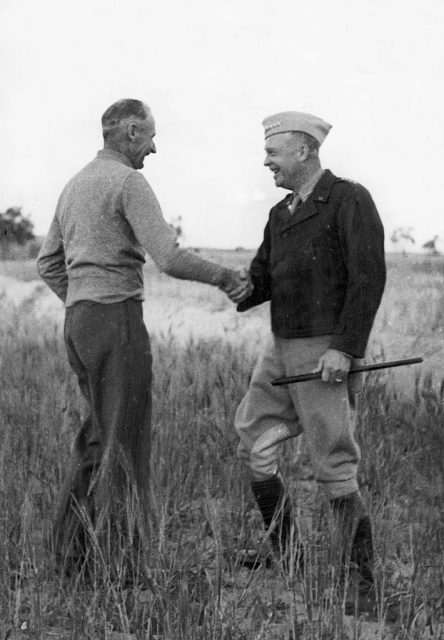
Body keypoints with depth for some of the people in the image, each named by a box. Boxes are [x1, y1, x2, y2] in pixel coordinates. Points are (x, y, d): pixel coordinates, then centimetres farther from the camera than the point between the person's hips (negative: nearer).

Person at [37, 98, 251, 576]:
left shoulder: (75, 186, 18)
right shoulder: (129, 182, -11)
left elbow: (48, 264, 22)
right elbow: (170, 258, -19)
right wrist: (223, 277, -4)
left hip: (78, 322, 9)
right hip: (118, 319, -9)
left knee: (99, 433, 16)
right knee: (124, 442, -4)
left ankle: (72, 551, 13)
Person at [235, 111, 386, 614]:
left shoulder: (349, 201, -10)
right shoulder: (281, 214, 15)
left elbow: (369, 277, -17)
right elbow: (261, 280, 18)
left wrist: (345, 348, -22)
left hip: (323, 352, -9)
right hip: (280, 347, 9)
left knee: (334, 467, -6)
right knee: (254, 445, 8)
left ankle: (364, 579, 2)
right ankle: (281, 554, 18)